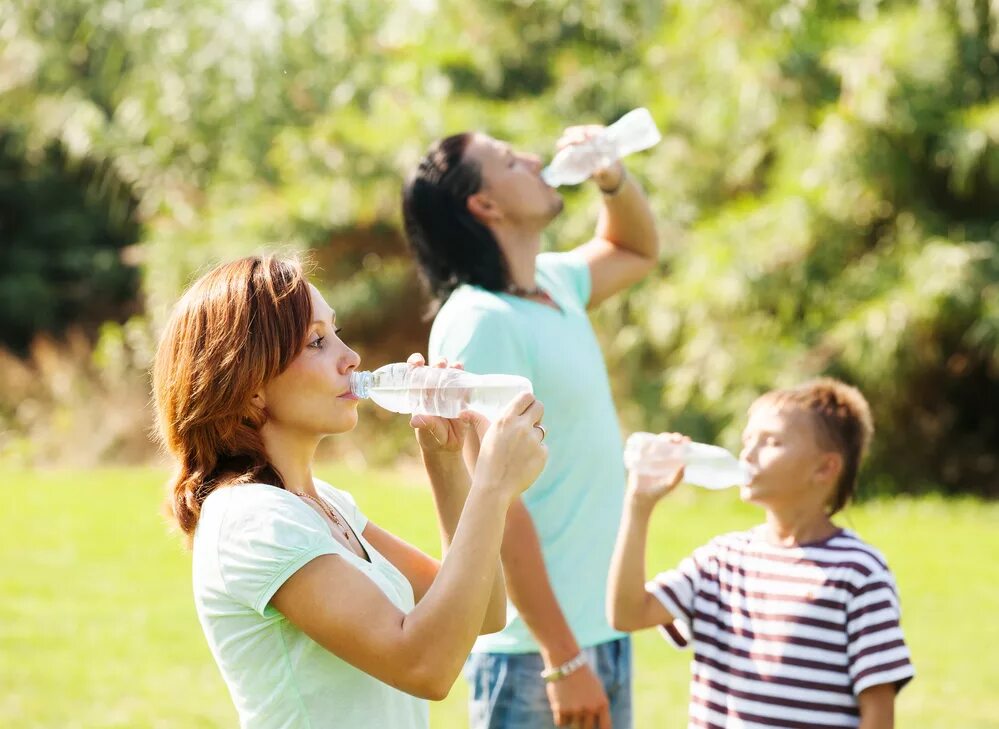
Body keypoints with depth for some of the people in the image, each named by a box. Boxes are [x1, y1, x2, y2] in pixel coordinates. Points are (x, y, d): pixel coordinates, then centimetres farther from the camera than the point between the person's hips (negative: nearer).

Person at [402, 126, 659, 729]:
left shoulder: (554, 283, 8)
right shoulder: (481, 322, -15)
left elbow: (637, 251, 31)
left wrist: (613, 177, 10)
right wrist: (562, 659, -21)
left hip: (605, 631, 8)